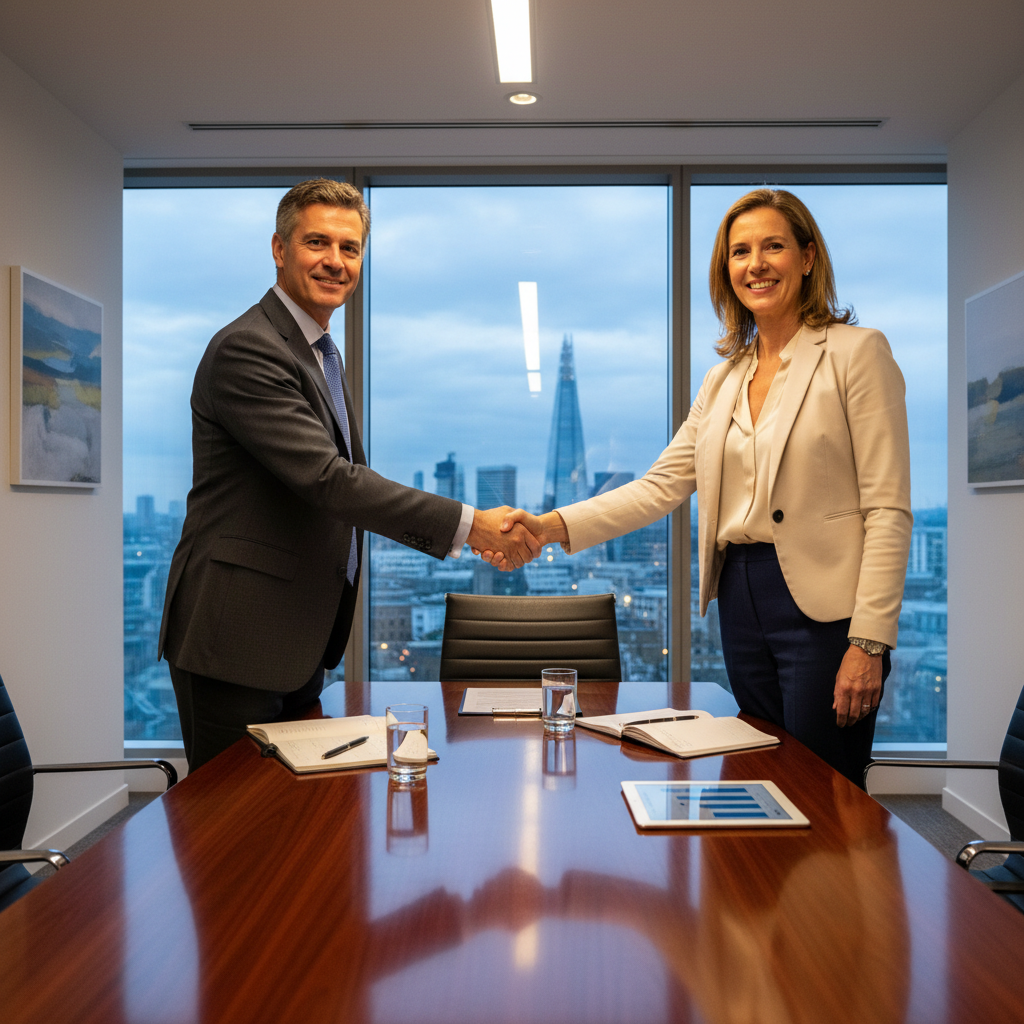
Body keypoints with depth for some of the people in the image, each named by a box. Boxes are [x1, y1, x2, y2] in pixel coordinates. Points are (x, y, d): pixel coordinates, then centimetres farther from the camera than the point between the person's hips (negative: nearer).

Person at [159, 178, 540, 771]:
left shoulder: (323, 354, 16)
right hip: (237, 639, -9)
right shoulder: (246, 349, -16)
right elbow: (326, 478, -25)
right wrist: (468, 524, -25)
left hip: (298, 641, 9)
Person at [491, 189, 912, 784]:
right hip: (742, 601, 6)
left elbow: (889, 510, -9)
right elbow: (661, 486, 9)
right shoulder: (724, 379, 14)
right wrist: (551, 527, -3)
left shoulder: (858, 352, -3)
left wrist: (869, 643, -15)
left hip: (824, 607, -5)